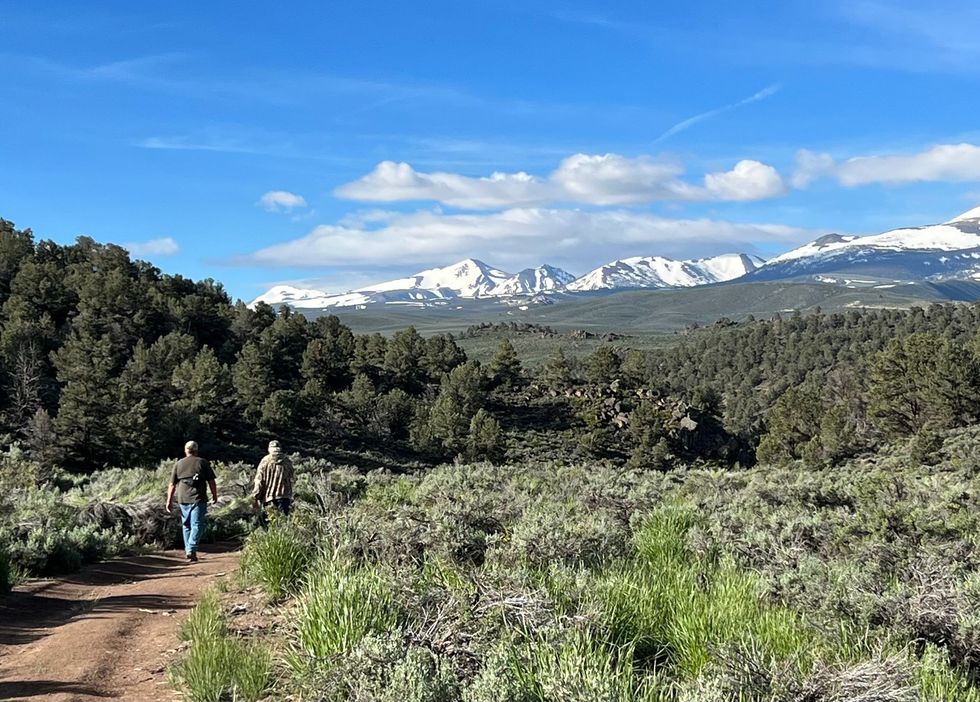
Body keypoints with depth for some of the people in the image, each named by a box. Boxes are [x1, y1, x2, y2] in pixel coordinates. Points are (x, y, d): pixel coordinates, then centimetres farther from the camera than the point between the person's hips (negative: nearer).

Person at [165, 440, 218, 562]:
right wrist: (215, 495, 13)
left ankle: (188, 550, 17)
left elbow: (172, 484, 8)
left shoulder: (178, 464, 9)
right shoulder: (202, 463, 2)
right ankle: (191, 550, -17)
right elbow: (211, 481, 1)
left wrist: (169, 501, 12)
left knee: (186, 525, 14)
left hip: (183, 498, 3)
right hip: (198, 498, -3)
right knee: (197, 525, -4)